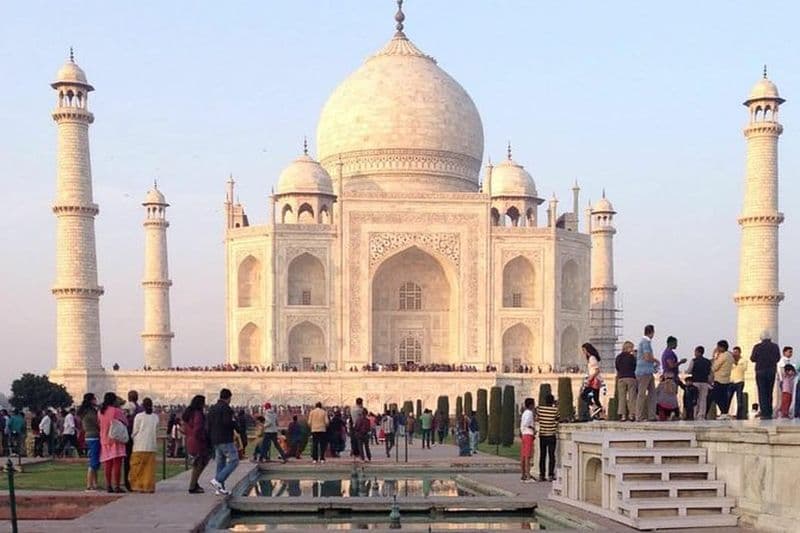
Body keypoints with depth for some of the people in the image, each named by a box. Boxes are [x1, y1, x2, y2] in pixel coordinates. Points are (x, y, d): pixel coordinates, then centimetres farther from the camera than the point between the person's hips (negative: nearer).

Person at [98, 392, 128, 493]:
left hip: (104, 440, 6)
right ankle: (116, 486, -8)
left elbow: (99, 424, 17)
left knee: (107, 465, 8)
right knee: (117, 464, -5)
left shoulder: (100, 412, 7)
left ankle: (108, 486, 8)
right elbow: (126, 423, -3)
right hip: (116, 439, -6)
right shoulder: (117, 411, -10)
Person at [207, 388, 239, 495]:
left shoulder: (212, 409, 16)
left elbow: (209, 426, 16)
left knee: (220, 463, 12)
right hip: (225, 440, -9)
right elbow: (227, 423, -23)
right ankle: (218, 480, -17)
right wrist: (234, 421, -1)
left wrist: (210, 442, 19)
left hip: (215, 441, 9)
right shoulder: (226, 408, -12)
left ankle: (220, 488, 10)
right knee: (234, 461, -6)